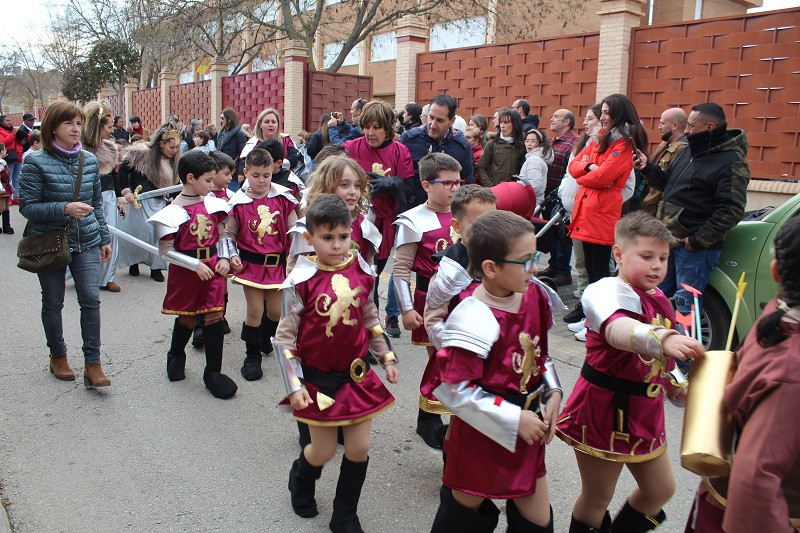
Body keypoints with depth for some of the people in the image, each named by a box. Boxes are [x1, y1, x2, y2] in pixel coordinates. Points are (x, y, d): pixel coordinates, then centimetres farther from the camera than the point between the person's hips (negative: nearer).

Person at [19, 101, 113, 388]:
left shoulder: (89, 160, 4)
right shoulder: (36, 162, -9)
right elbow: (27, 206, -10)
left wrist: (104, 238, 11)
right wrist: (65, 209, -24)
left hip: (86, 242, 3)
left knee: (91, 299, -5)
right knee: (53, 302, 13)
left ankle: (93, 365, 2)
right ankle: (58, 356, 33)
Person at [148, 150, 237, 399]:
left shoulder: (213, 203, 1)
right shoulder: (174, 211, -13)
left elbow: (222, 234, 12)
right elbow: (166, 249, -13)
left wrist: (224, 258, -3)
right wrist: (195, 265, -19)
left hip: (213, 266, 3)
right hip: (186, 271, -3)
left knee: (214, 316, 0)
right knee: (187, 317, 13)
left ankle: (213, 372, 11)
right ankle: (176, 356, 43)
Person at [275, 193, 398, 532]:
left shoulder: (362, 272, -4)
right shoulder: (301, 280, -16)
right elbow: (284, 337, -12)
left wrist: (387, 357, 11)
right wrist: (294, 386, -15)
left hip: (357, 375, 4)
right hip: (318, 379, -3)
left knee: (359, 449, 7)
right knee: (324, 452, 10)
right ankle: (300, 480, 46)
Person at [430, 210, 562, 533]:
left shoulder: (533, 295, -4)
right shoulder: (474, 321, -28)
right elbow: (456, 390, -24)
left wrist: (552, 392, -2)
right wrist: (514, 419, -19)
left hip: (527, 428, 7)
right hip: (483, 434, -6)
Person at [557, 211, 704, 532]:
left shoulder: (658, 299, 8)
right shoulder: (607, 291, -21)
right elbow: (617, 329, -46)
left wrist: (674, 385, 13)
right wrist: (662, 338, -61)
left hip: (645, 412, 8)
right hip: (604, 409, -8)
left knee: (661, 489, 20)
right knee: (597, 499, 7)